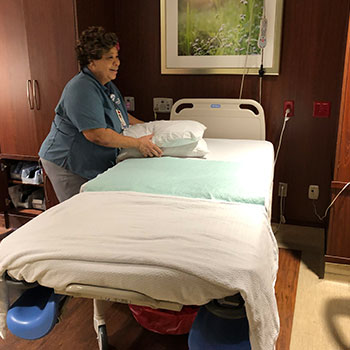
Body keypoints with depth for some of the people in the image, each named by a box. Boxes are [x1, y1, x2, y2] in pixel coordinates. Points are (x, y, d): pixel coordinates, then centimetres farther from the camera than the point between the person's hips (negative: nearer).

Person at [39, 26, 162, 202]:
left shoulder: (108, 86, 9)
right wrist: (138, 143, -25)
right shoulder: (82, 89, -24)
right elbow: (97, 135, -30)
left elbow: (123, 117, 22)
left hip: (93, 166, 9)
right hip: (66, 166, -9)